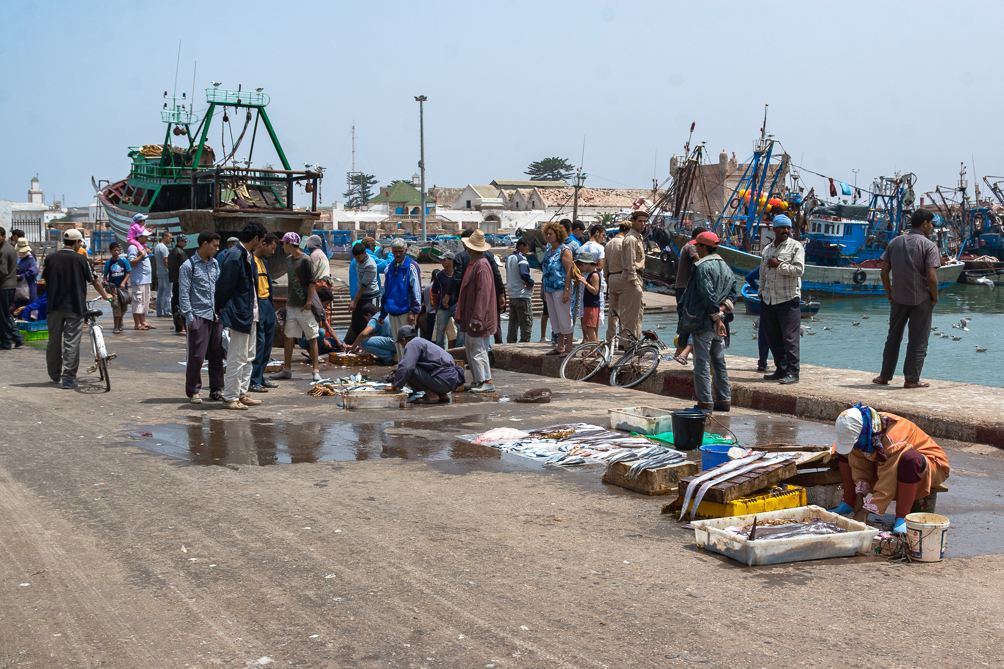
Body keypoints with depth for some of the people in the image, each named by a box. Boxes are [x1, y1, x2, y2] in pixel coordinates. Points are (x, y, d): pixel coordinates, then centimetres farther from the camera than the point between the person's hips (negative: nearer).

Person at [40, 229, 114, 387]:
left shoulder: (50, 258, 4)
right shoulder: (81, 260, -5)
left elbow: (44, 281, 12)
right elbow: (94, 281, 1)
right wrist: (105, 296, 17)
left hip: (54, 305, 3)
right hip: (75, 306, -3)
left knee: (54, 341, 15)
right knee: (71, 343, -2)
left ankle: (54, 375, 26)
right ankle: (68, 378, -6)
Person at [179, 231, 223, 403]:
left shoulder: (215, 264, 14)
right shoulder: (188, 266, -5)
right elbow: (184, 293, -6)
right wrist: (189, 317, -11)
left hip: (215, 316, 6)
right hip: (198, 316, -6)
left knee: (217, 354, 7)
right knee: (196, 356, -2)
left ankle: (216, 389, 16)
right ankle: (193, 391, 9)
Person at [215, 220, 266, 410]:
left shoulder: (249, 256, 12)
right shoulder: (234, 256, -18)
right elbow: (224, 285, -18)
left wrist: (254, 311, 13)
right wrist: (222, 309, -11)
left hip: (250, 314, 10)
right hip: (239, 314, -10)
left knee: (248, 357, 16)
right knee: (237, 357, -4)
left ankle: (242, 393, 25)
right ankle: (230, 397, 4)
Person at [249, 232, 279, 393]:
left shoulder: (264, 261, 16)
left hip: (266, 303, 9)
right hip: (256, 304, -9)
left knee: (268, 342, 12)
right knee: (258, 342, -8)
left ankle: (260, 376, 21)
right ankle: (253, 381, -3)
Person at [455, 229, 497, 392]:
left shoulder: (482, 265, -18)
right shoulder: (473, 264, 14)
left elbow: (483, 294, -23)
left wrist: (477, 318, -25)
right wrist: (462, 316, 22)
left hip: (478, 318, -11)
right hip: (470, 316, 11)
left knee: (478, 350, -8)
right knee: (470, 348, 16)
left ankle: (487, 381, -6)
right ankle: (477, 379, 23)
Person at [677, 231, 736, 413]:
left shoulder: (703, 267, -14)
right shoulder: (725, 267, 13)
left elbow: (708, 295, -20)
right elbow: (733, 290, 14)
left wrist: (716, 316, -14)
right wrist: (724, 307, 2)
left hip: (703, 321, -8)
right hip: (717, 323, 8)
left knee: (702, 363, -4)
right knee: (719, 362, 15)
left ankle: (705, 403, -3)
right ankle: (724, 400, 20)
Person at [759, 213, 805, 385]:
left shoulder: (795, 247, -1)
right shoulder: (767, 250, 18)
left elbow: (799, 269, -13)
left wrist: (778, 265, -11)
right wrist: (762, 293, 14)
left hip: (789, 299, -6)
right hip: (768, 300, 6)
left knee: (789, 338, -7)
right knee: (773, 338, 7)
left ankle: (792, 372, -5)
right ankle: (781, 370, 17)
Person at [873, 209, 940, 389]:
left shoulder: (895, 242, 6)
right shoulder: (929, 245, -10)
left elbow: (884, 271, 4)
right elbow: (931, 277, -18)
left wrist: (889, 295, 12)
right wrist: (935, 297, -4)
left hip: (898, 298, 5)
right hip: (921, 299, -5)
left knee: (894, 337, 15)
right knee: (918, 340, 4)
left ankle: (885, 376, 19)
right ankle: (911, 379, 5)